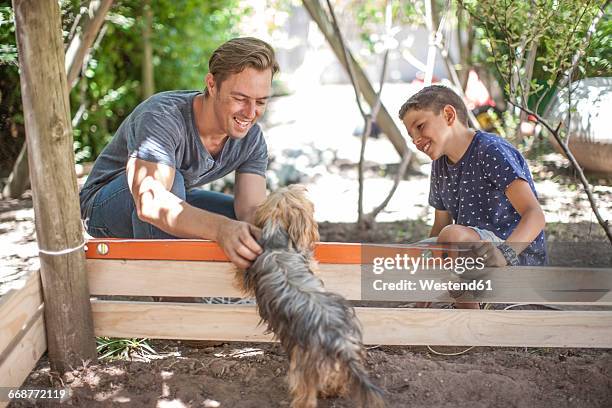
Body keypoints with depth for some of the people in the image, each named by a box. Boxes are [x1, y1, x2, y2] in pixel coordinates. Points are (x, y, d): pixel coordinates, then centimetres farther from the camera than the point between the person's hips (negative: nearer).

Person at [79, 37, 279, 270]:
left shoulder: (252, 139, -14)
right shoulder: (161, 118, -34)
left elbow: (252, 208, -23)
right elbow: (150, 202, -49)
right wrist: (220, 228, -65)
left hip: (176, 200, 6)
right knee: (170, 180, -37)